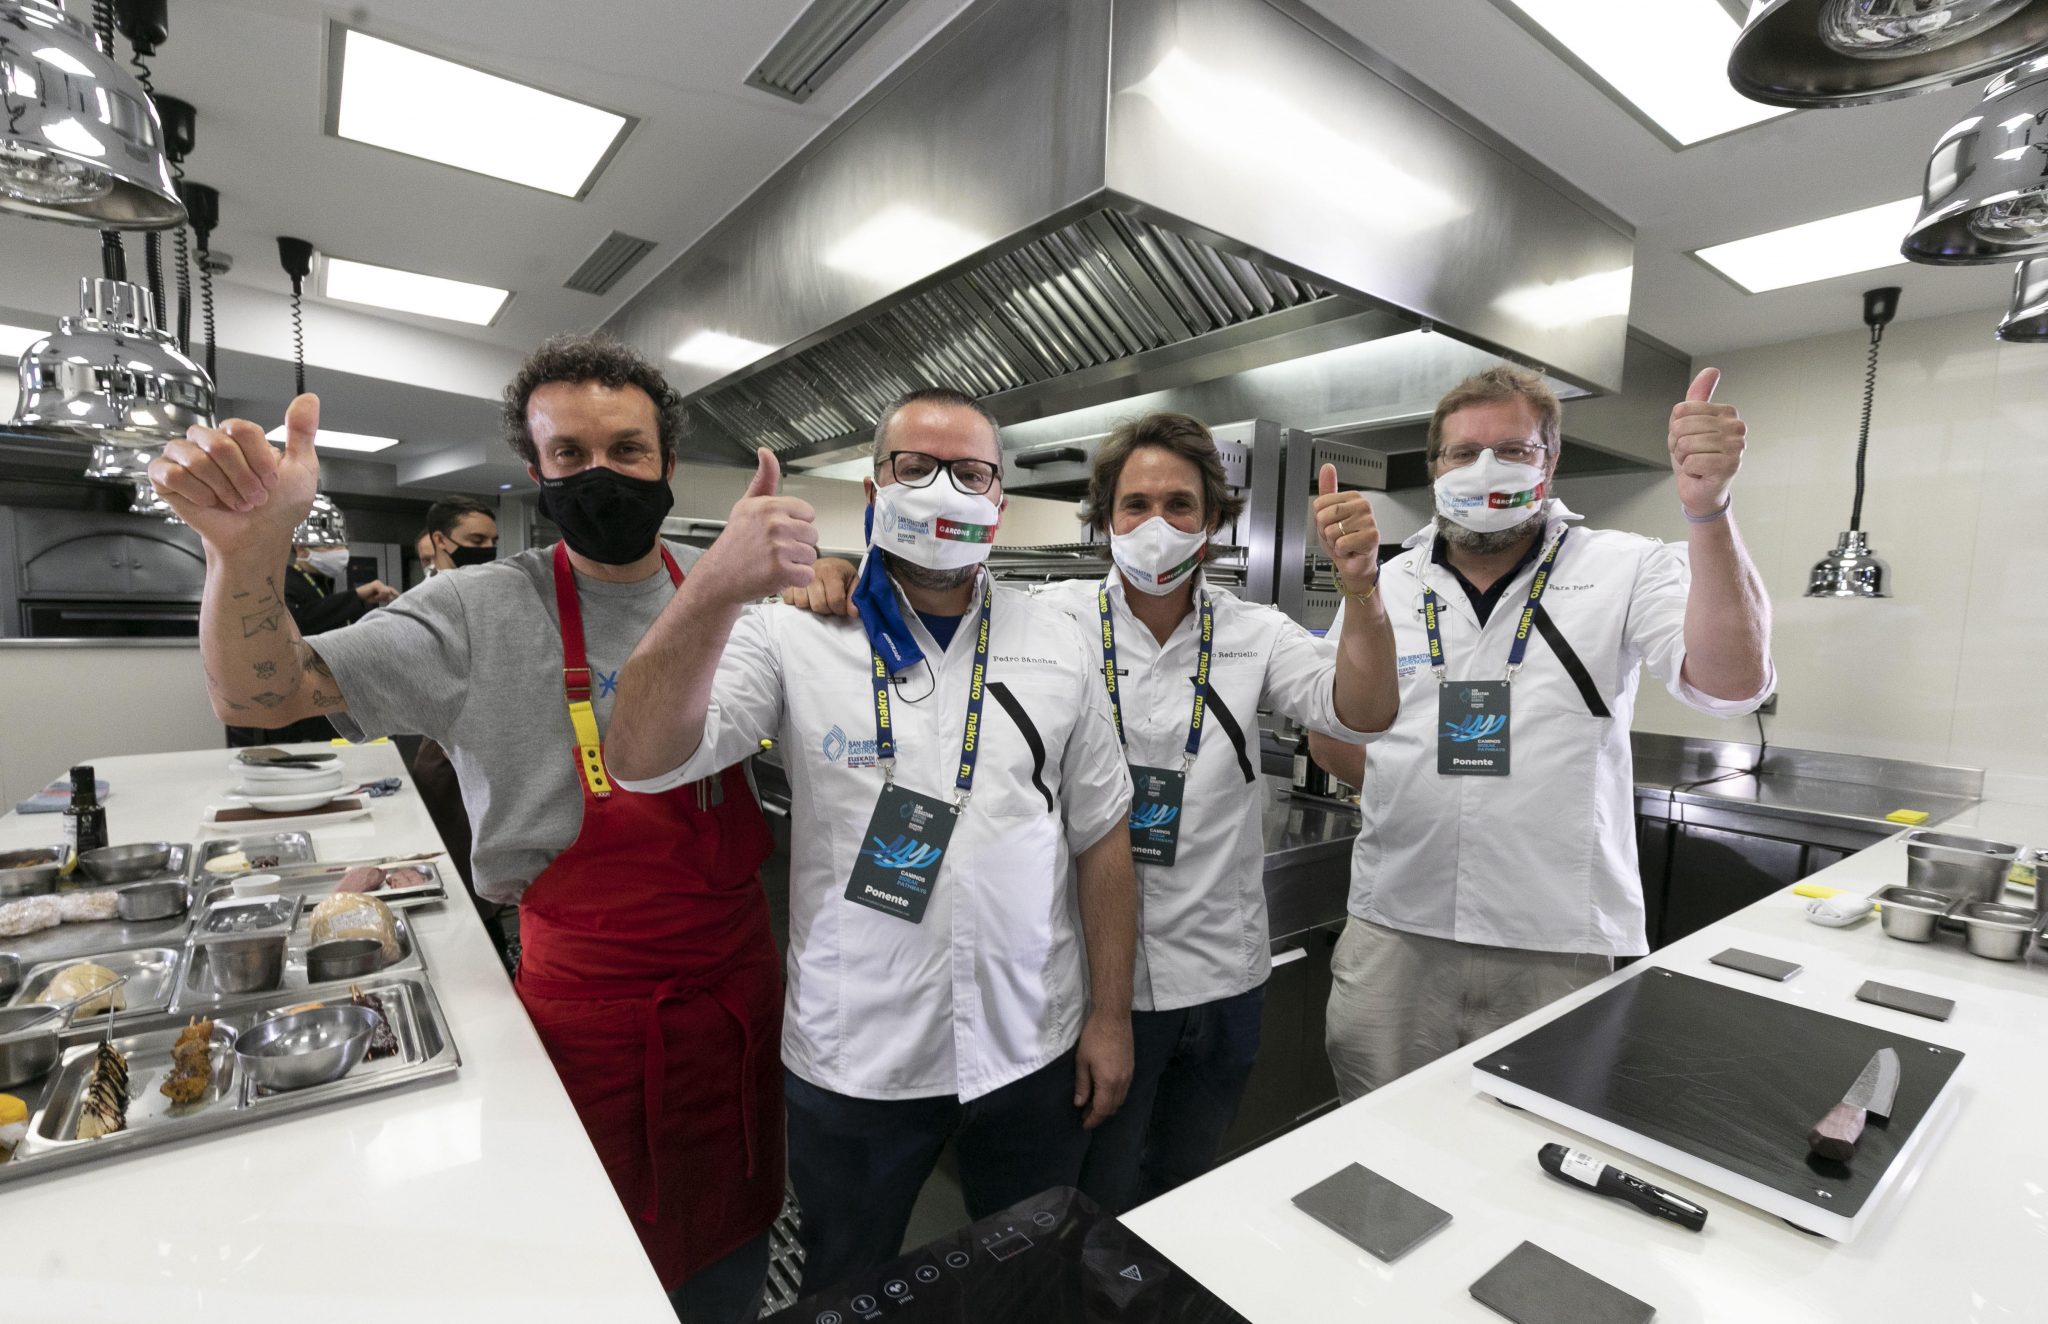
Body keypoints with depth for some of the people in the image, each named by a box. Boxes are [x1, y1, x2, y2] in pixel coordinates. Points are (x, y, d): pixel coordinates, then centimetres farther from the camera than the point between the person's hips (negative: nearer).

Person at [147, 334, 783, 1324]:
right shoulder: (483, 615, -10)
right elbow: (258, 696, -8)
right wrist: (247, 551, -28)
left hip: (740, 972, 3)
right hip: (590, 996, -3)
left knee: (735, 1231, 25)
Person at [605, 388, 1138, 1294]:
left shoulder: (1059, 648, -2)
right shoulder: (797, 634, -9)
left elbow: (1098, 837, 2)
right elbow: (643, 762, -22)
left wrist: (1110, 1014, 2)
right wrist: (717, 588, -37)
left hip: (1033, 1049, 3)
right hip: (853, 1059, -1)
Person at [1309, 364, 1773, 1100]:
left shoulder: (1622, 572, 0)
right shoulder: (1385, 586, 4)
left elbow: (1730, 684, -17)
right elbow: (1329, 736, 12)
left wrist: (1707, 509, -28)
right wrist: (1408, 795, -2)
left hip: (1556, 945, -1)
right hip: (1394, 932, 2)